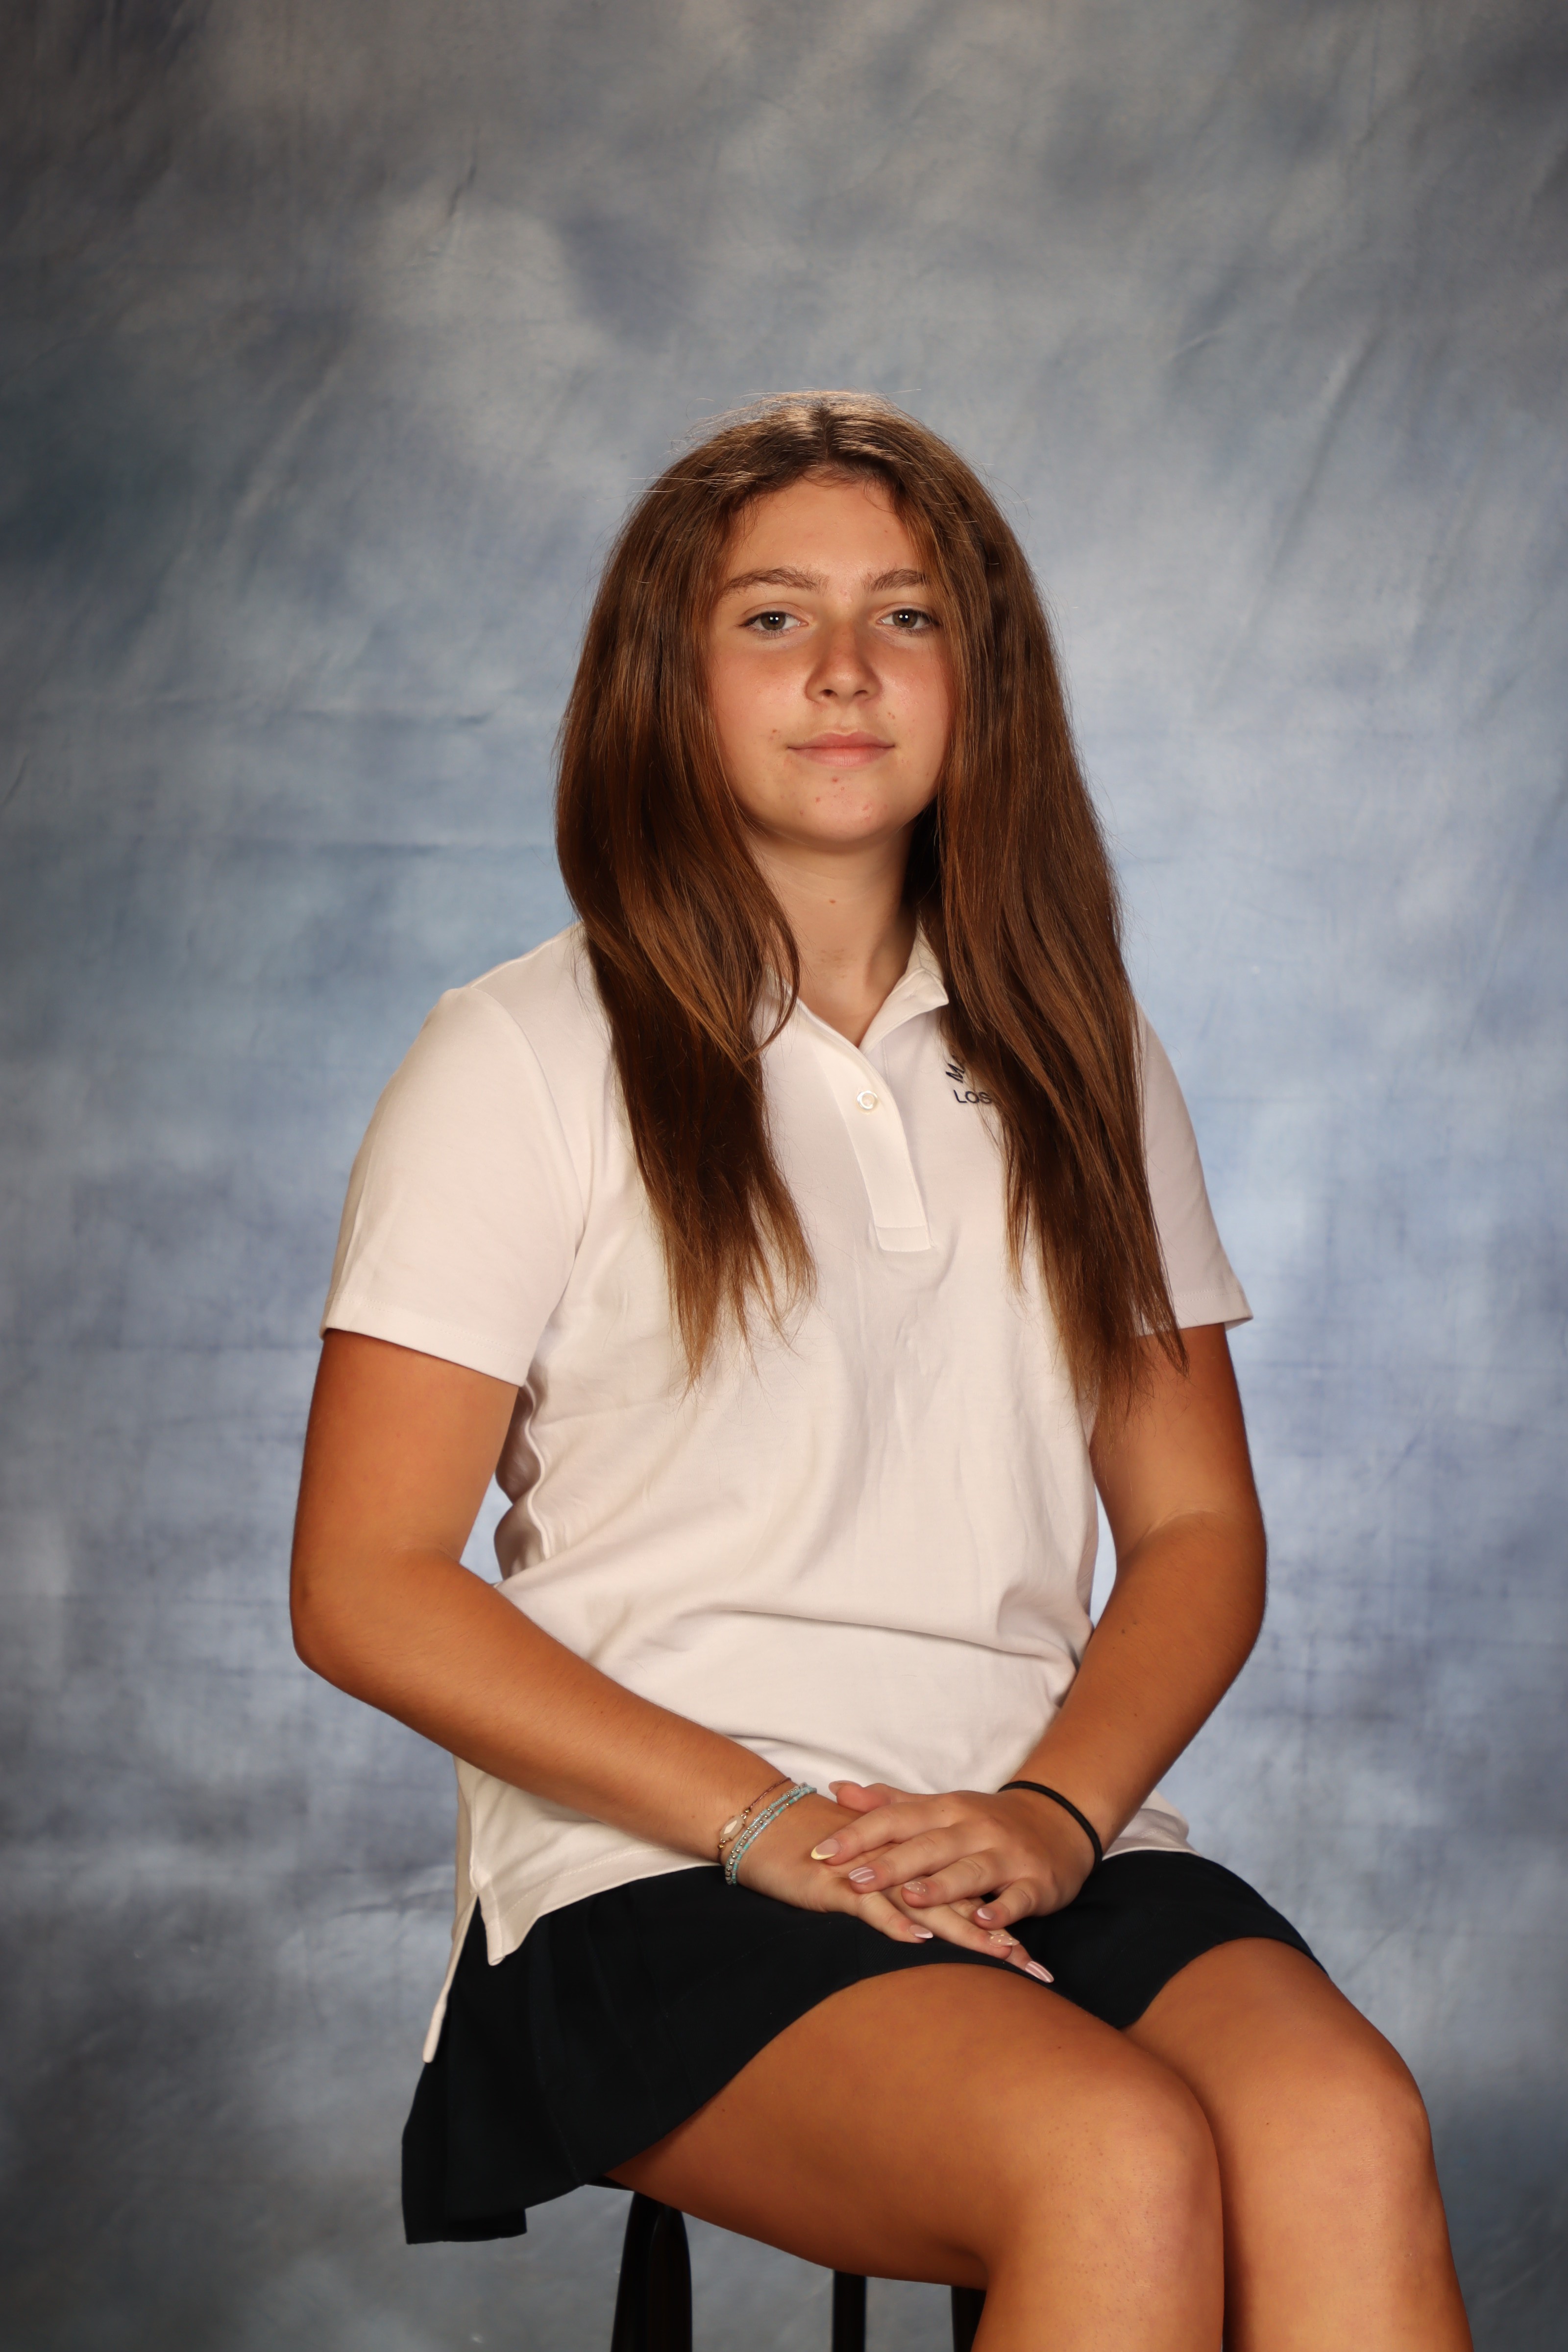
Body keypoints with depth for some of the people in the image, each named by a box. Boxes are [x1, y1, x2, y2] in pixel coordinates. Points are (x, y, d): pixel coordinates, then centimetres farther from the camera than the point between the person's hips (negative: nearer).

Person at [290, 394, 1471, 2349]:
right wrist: (762, 1817, -12)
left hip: (1052, 1845, 4)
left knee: (1343, 2132, -29)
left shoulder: (1072, 1064, 18)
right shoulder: (528, 1063, 4)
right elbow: (364, 1589, -1)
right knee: (1125, 2159, -33)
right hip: (653, 1874, -3)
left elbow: (1199, 1528, 15)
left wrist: (1056, 1809, -6)